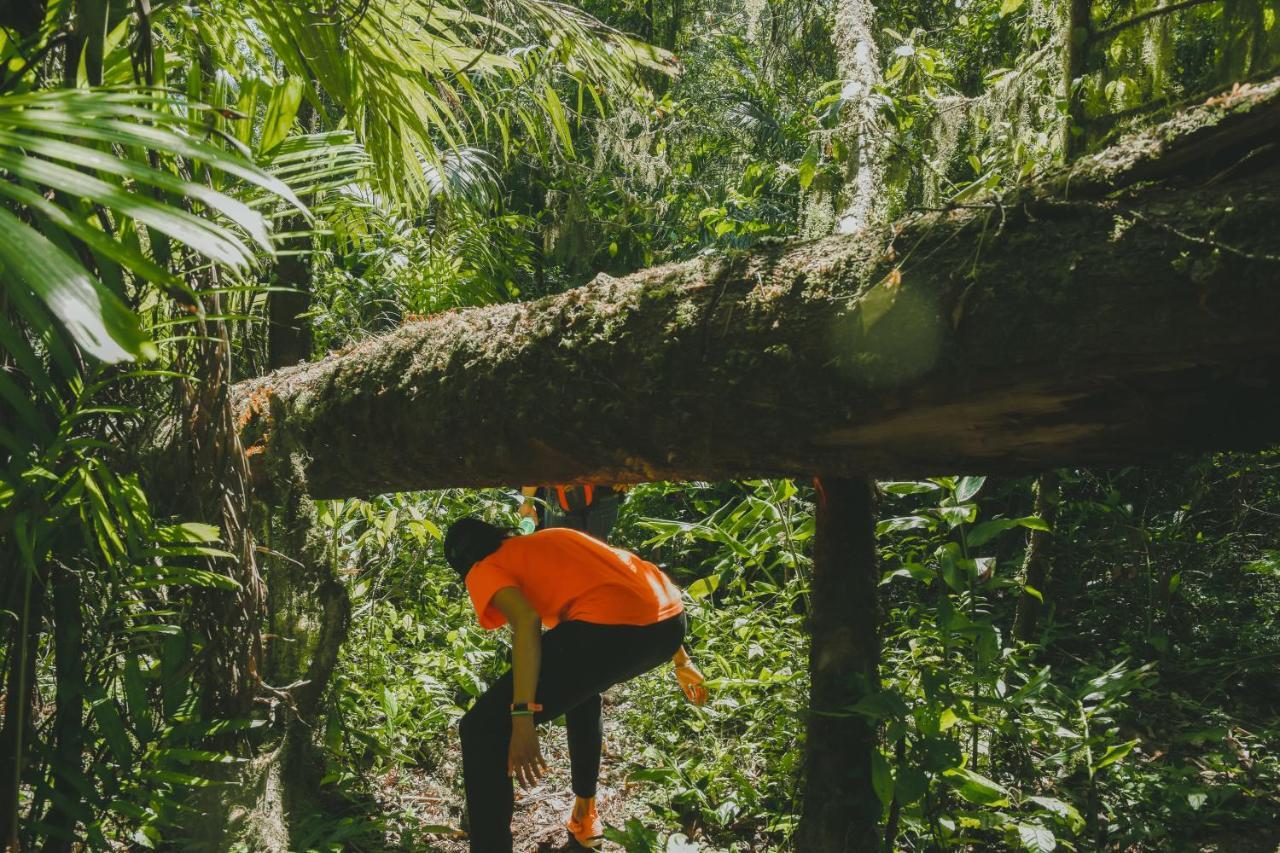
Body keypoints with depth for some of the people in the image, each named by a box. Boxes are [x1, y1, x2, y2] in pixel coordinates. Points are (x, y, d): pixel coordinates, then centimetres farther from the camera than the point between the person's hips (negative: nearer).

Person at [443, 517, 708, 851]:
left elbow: (527, 620, -8)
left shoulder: (485, 570, 14)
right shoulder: (550, 539, 34)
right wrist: (681, 660, 42)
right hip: (670, 619, 8)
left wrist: (522, 718, -14)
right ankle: (585, 816, 45)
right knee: (580, 686, 39)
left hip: (611, 628, -8)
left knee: (482, 729, 4)